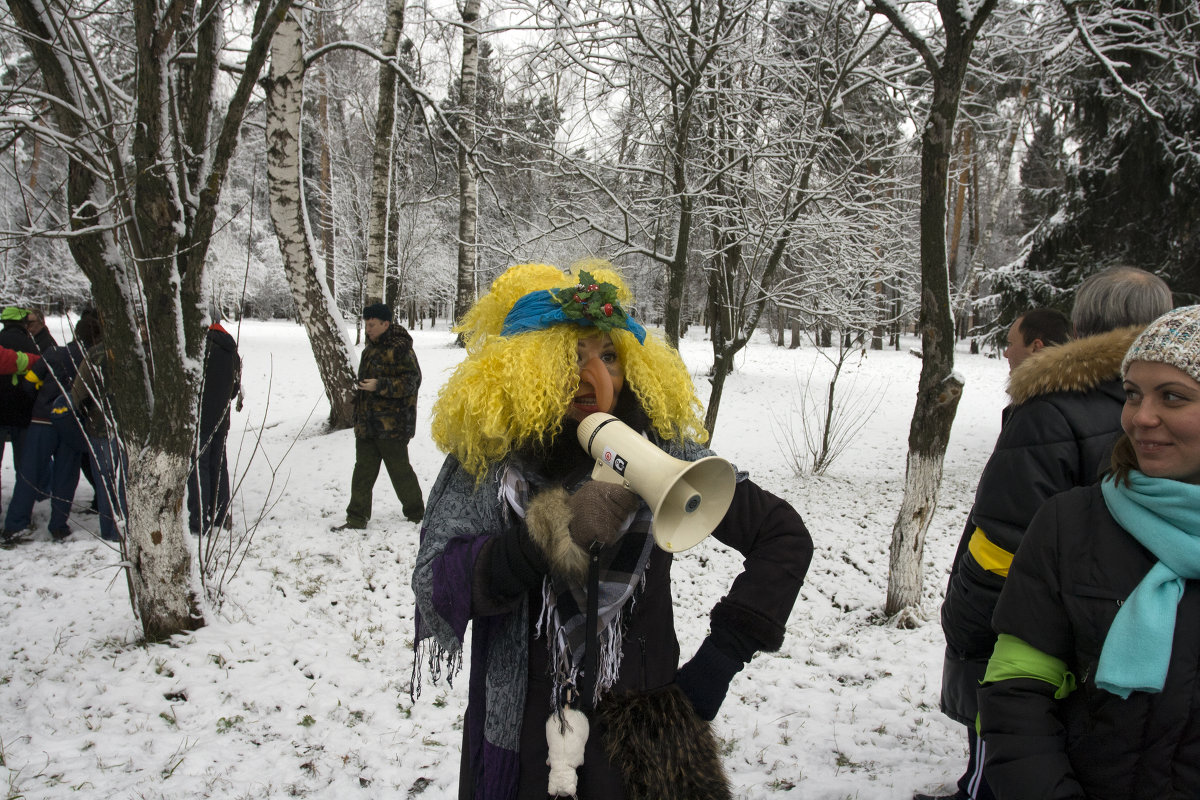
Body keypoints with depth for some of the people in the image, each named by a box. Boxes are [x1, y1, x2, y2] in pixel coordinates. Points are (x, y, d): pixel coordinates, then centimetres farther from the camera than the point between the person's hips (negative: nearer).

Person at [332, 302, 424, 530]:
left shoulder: (400, 348, -12)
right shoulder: (370, 348, 15)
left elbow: (410, 382, -17)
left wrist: (380, 385, -24)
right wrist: (359, 410, 23)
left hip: (392, 425, -8)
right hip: (367, 423, 8)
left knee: (399, 469, 3)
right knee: (363, 470, 7)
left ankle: (416, 513, 20)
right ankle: (357, 518, 12)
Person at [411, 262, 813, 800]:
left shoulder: (660, 449, -9)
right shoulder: (484, 459, -9)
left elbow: (785, 537, -4)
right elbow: (435, 592, -18)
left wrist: (719, 660, -10)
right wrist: (546, 538, -33)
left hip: (643, 737, 0)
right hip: (519, 746, 0)